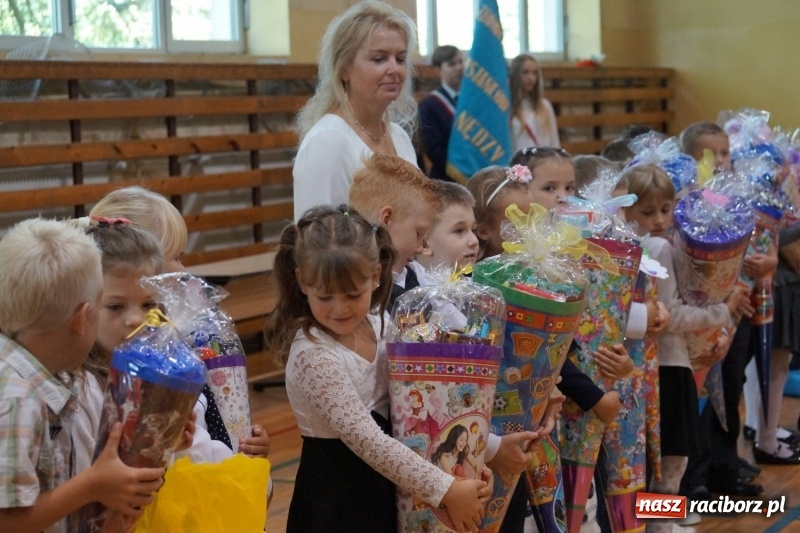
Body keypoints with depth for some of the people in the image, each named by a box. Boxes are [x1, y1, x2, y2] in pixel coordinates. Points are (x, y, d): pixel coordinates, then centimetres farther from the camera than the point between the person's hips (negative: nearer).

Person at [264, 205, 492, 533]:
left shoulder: (378, 323, -3)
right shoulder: (313, 356, -23)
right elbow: (367, 440, -26)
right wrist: (446, 490, -25)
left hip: (384, 487, 6)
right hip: (337, 497, -6)